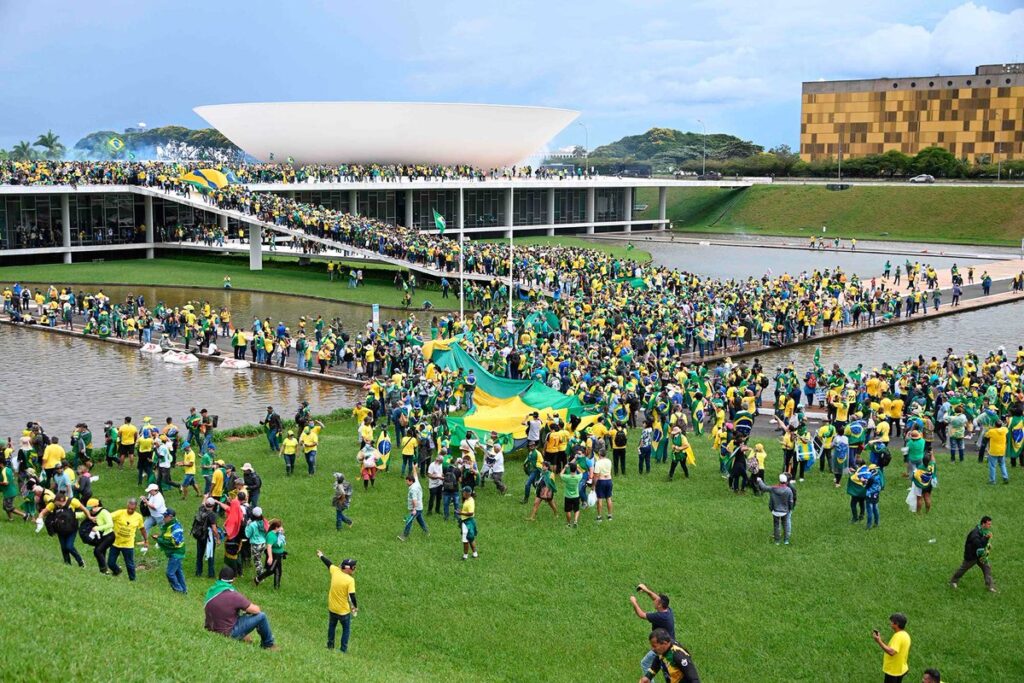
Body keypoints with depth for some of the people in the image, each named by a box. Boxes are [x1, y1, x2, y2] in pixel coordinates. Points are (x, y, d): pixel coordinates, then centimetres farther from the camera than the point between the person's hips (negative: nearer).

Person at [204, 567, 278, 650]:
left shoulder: (211, 591, -2)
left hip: (212, 630, 8)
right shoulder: (233, 595, -23)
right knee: (261, 616, -6)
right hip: (228, 633, -8)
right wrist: (248, 608, 7)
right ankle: (268, 645, 15)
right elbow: (256, 610, -17)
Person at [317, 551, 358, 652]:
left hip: (332, 608, 5)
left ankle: (330, 645, 39)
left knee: (331, 626, 27)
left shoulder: (335, 571, -11)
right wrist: (356, 607, -8)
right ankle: (343, 649, 18)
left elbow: (329, 563, 9)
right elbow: (352, 596, -25)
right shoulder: (350, 580, -25)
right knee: (346, 629, 15)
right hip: (344, 611, -5)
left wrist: (321, 556, 27)